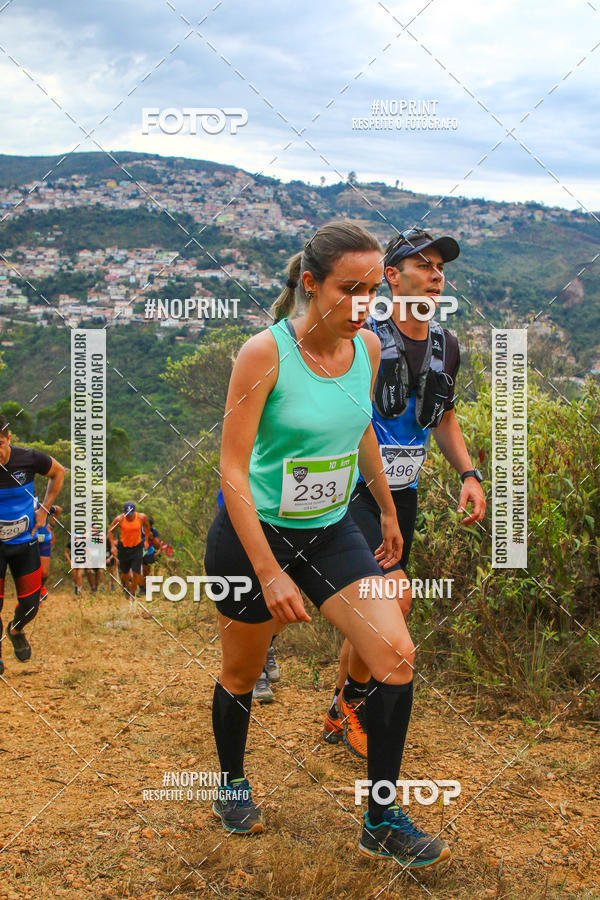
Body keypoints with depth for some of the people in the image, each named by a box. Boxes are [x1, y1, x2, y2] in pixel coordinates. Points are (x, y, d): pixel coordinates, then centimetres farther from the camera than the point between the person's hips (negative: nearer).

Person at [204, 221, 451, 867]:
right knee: (242, 675, 13)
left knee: (396, 656, -8)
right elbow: (233, 471, -20)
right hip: (254, 532, -4)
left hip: (331, 531, 5)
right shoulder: (264, 352, -21)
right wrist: (270, 574, -24)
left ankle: (381, 823, 8)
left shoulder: (367, 347, -3)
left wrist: (388, 512, 23)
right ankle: (231, 783, 43)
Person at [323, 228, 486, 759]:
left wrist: (470, 475, 7)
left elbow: (444, 420, 19)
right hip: (350, 491, -6)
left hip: (401, 494, 7)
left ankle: (340, 719, 29)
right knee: (395, 592, -24)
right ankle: (353, 697, 2)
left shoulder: (446, 346, 7)